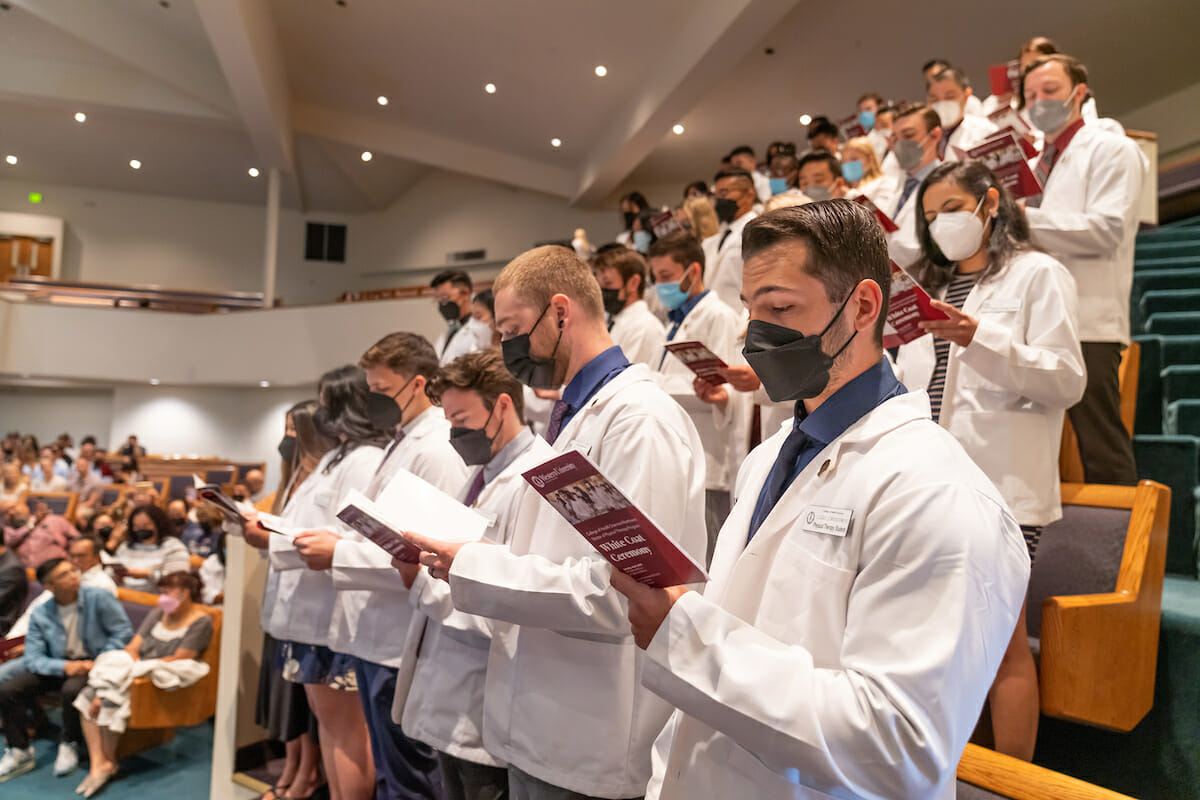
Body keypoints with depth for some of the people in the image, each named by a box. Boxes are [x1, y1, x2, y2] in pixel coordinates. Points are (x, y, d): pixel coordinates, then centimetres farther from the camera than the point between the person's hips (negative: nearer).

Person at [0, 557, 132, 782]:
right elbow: (33, 658, -6)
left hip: (93, 662, -4)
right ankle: (20, 752, 4)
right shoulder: (40, 614, -1)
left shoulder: (99, 598, -10)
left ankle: (70, 746, -6)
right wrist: (64, 667, -24)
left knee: (72, 689, -35)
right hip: (57, 665, 4)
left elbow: (123, 632, -10)